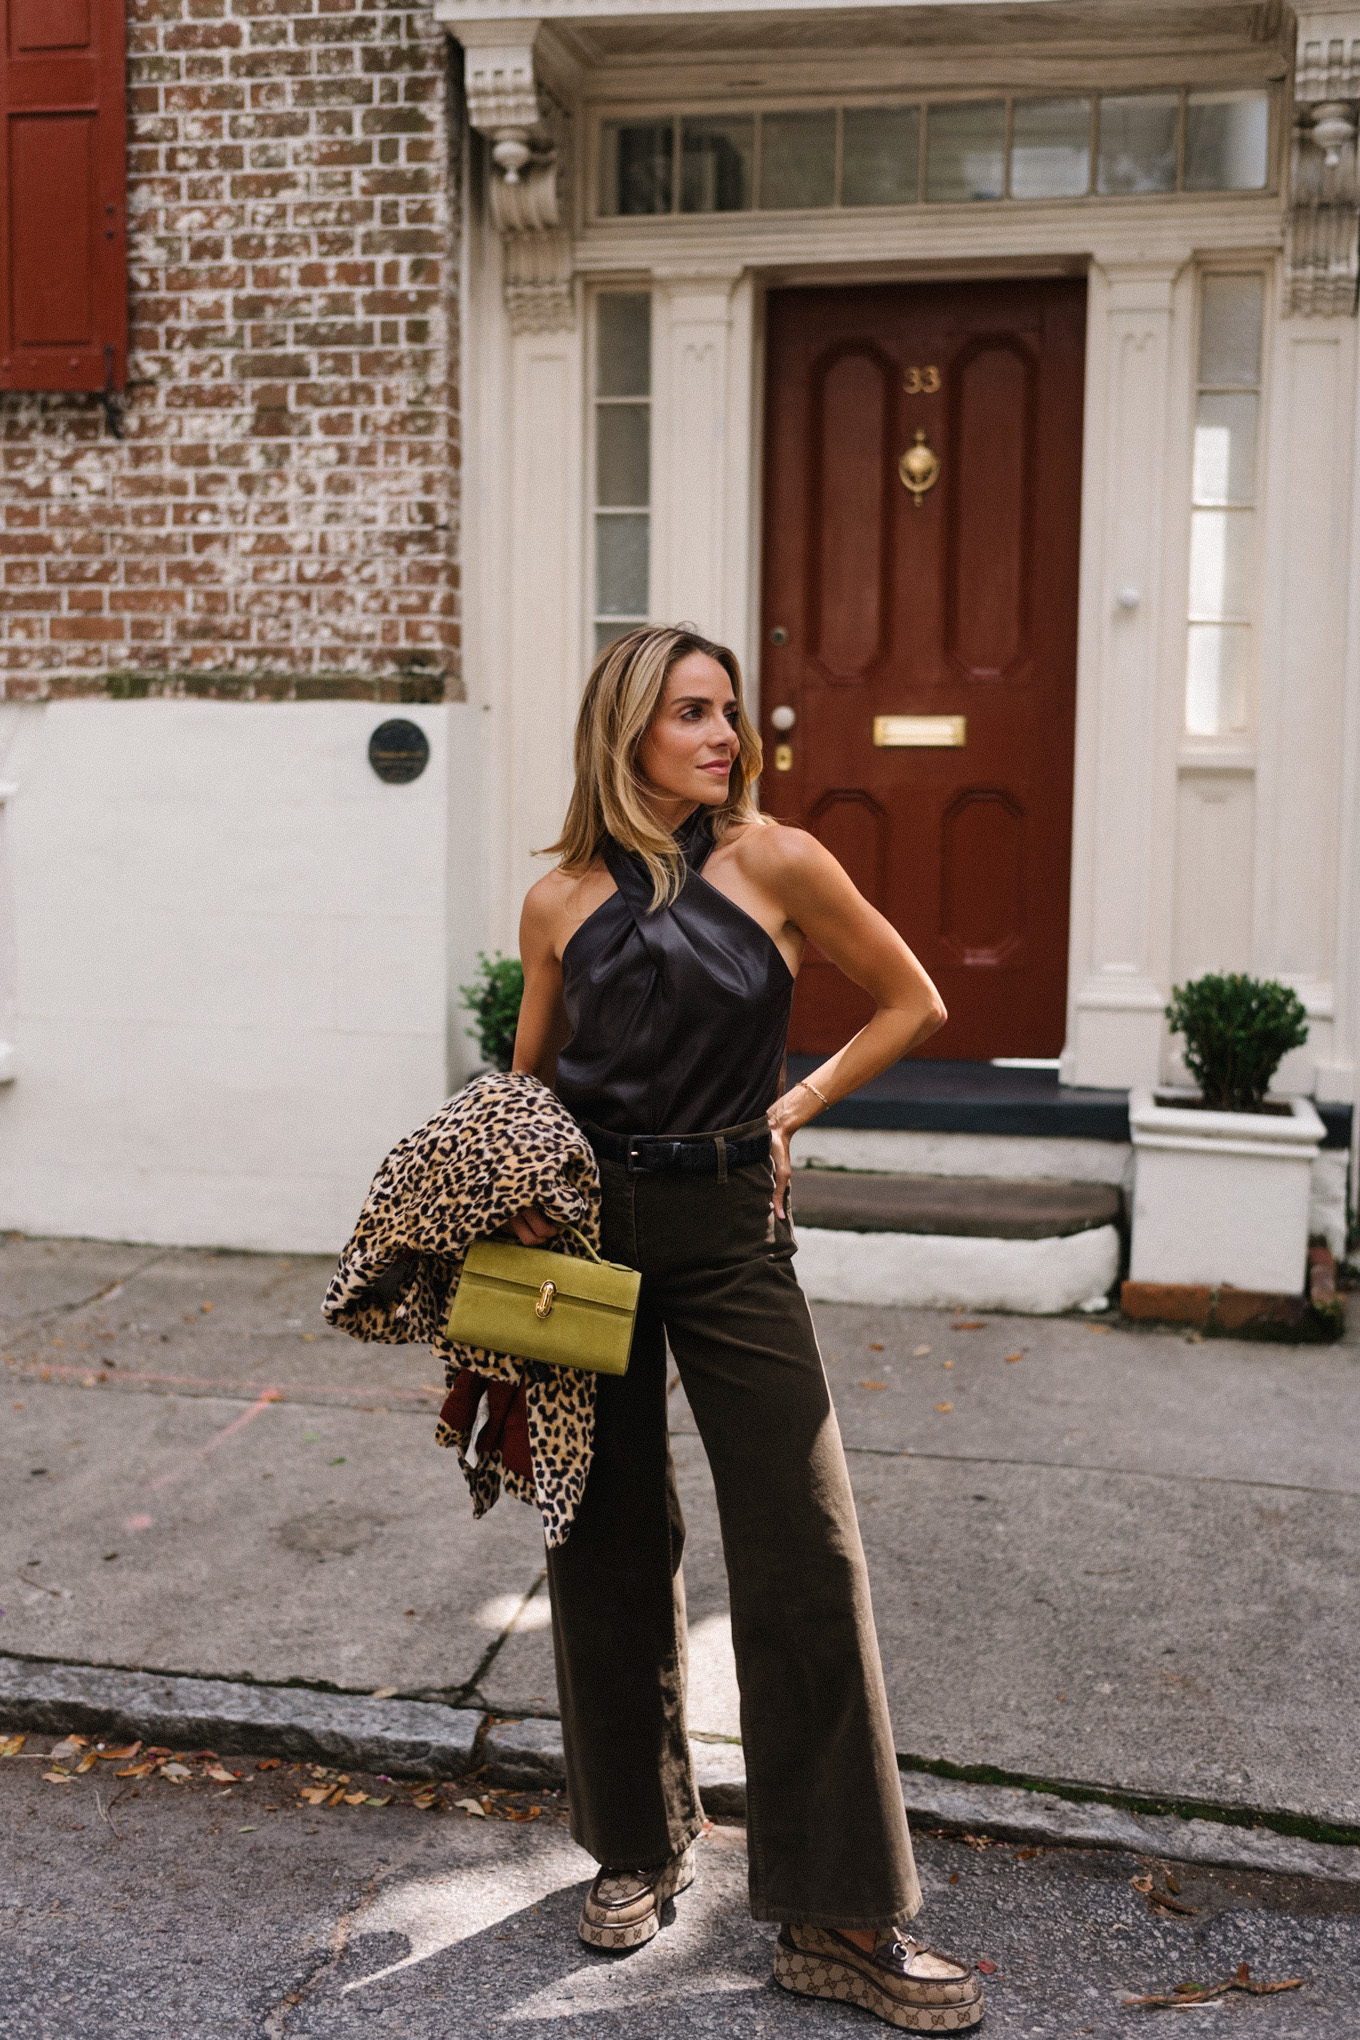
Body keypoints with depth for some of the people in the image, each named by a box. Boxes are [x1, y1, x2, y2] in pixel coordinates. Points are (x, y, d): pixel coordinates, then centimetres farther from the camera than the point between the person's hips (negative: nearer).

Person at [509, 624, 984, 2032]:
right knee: (608, 1546, 11)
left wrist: (794, 1107, -1)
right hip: (588, 1229, 2)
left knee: (805, 1557, -5)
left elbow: (913, 1006, 7)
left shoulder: (776, 862, -3)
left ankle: (838, 1924, 7)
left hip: (729, 1230, -2)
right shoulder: (560, 901, 3)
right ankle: (640, 1844, 32)